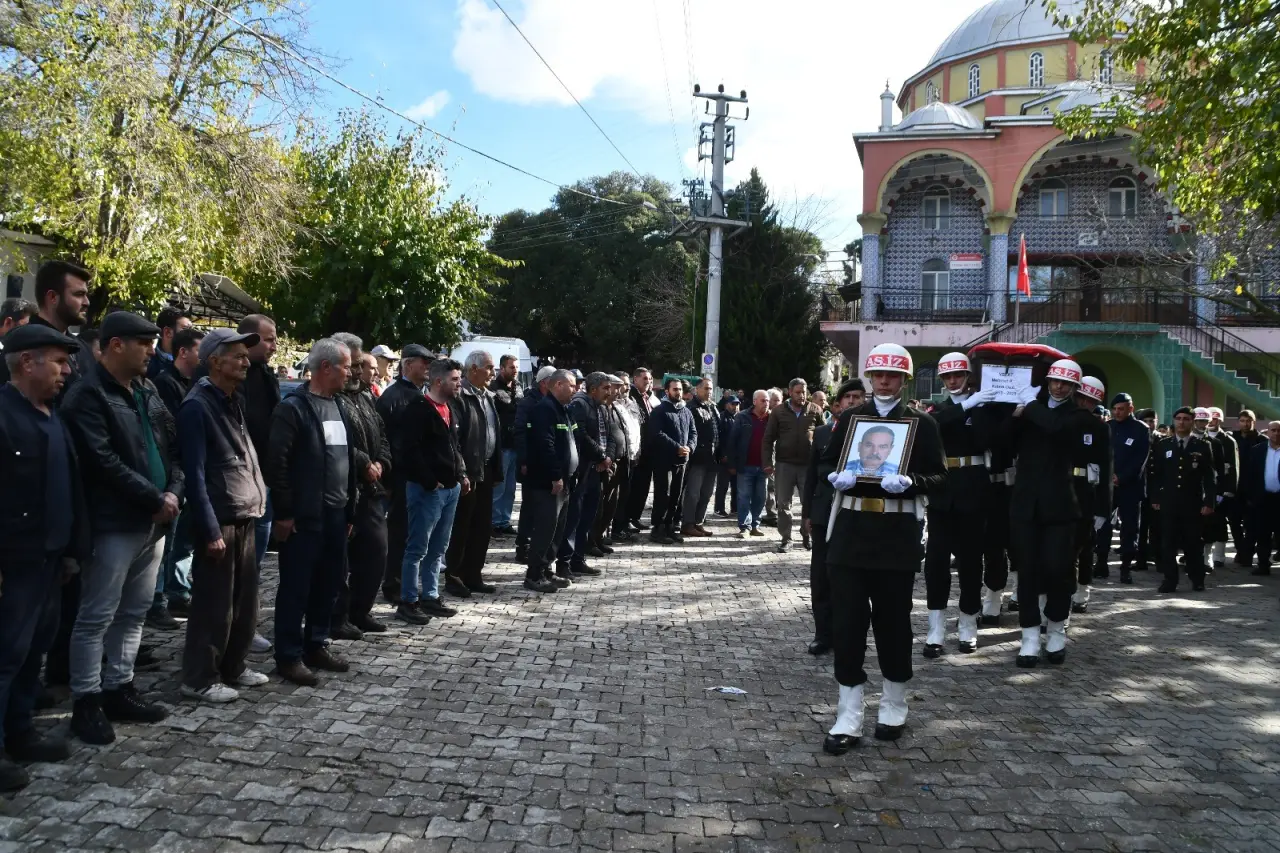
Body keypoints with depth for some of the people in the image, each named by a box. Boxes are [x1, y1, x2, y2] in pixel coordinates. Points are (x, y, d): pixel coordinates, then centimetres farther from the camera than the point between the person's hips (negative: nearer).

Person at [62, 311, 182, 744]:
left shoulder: (147, 390, 12)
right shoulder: (88, 395, -11)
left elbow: (173, 445, 13)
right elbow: (105, 462, -18)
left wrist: (173, 492, -3)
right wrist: (156, 499, -14)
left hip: (155, 521, 8)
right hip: (115, 524, -8)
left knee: (134, 612, 15)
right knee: (96, 618, 2)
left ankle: (118, 688, 26)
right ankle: (87, 701, 12)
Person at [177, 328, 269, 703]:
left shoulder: (234, 401, 14)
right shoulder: (196, 407, -12)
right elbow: (195, 473, -17)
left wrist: (258, 497, 10)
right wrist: (210, 529, -19)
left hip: (243, 517, 8)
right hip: (218, 520, -8)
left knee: (244, 600, 14)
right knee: (214, 604, 0)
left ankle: (232, 668, 28)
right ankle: (199, 679, 12)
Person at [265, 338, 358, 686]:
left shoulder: (337, 406, 14)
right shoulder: (293, 407, -11)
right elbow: (276, 462, -15)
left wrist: (349, 510, 16)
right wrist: (283, 513, -15)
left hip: (335, 515, 8)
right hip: (303, 516, -8)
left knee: (328, 584, 14)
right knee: (296, 587, 1)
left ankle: (316, 645, 27)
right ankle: (289, 656, 10)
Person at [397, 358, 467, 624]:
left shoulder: (450, 408, 14)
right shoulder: (418, 409, -13)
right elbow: (411, 450, -19)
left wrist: (461, 474, 11)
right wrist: (430, 481, -18)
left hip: (451, 488, 9)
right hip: (427, 489, -9)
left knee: (438, 549, 15)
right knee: (418, 548, -2)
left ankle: (430, 597, 24)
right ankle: (408, 601, 6)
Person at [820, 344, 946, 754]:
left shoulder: (923, 423, 3)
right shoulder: (848, 418, 9)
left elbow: (938, 477, 1)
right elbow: (827, 463, 12)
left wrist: (909, 482, -19)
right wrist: (838, 476, -10)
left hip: (898, 534, -1)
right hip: (851, 529, 2)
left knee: (893, 620, 8)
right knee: (847, 621, -1)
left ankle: (894, 708, 28)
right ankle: (848, 719, 6)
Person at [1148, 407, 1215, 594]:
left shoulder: (1203, 446, 3)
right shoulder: (1162, 445, 7)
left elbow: (1209, 477, 1)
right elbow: (1154, 474, 7)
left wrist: (1209, 502, -6)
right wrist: (1155, 498, 0)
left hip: (1193, 504, -1)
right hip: (1168, 503, 1)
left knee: (1193, 543, 7)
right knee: (1168, 543, 1)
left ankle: (1197, 580, 19)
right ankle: (1170, 580, 6)